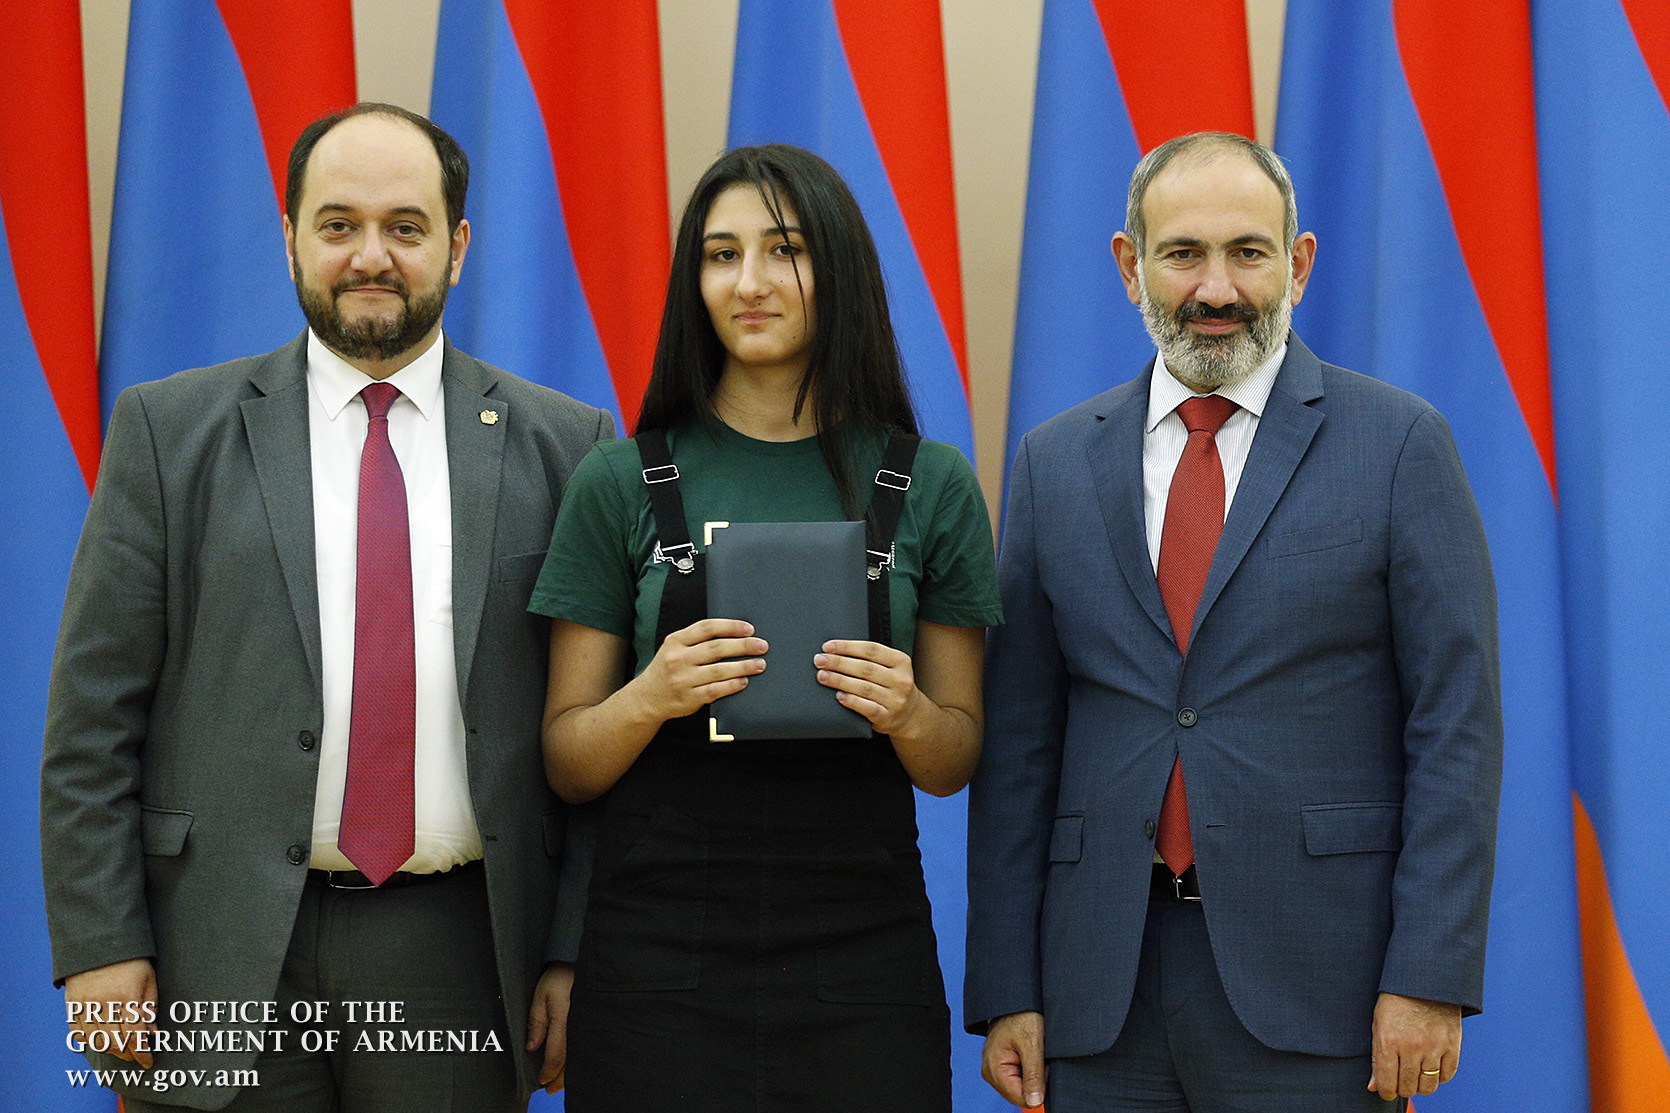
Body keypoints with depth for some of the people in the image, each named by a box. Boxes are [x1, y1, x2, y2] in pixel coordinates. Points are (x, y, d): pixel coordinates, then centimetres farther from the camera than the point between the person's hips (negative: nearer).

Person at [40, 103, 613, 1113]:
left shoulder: (560, 447, 5)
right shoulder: (171, 429, 4)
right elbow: (95, 711, 1)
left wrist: (577, 950, -1)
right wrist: (101, 948, -6)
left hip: (457, 953, 0)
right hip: (219, 961, 0)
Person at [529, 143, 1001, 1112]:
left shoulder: (932, 485, 4)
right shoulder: (623, 482, 2)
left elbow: (955, 763, 9)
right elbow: (568, 766, 5)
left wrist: (906, 711, -13)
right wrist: (648, 697, -15)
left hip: (862, 952, 1)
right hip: (659, 952, 0)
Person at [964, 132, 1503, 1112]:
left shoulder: (1401, 443, 1)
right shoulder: (1055, 464, 10)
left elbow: (1456, 723, -3)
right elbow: (1019, 739, 9)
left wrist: (1432, 977, -10)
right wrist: (1004, 993, 3)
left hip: (1315, 990, -3)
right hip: (1104, 989, 3)